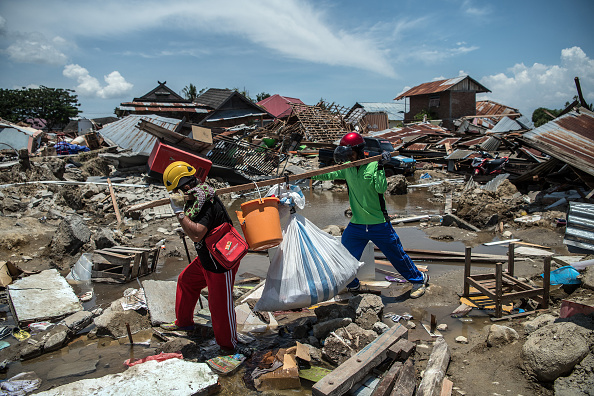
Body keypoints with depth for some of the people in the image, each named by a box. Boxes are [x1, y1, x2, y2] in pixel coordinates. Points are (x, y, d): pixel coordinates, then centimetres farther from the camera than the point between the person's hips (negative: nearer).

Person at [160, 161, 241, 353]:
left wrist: (179, 211, -33)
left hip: (221, 264, -10)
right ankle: (184, 322, 47)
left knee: (220, 304, 2)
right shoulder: (196, 198, 1)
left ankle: (228, 345, 25)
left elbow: (197, 235, -40)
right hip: (206, 259, 10)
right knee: (185, 280, 25)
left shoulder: (207, 204, -29)